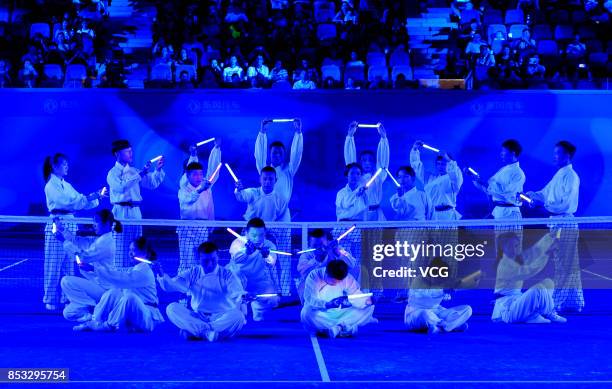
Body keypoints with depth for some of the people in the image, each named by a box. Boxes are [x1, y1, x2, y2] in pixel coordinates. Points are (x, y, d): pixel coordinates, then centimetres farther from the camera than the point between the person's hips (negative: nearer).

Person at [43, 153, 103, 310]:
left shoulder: (67, 185, 16)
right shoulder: (51, 186, -7)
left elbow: (81, 202, 13)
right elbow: (66, 202, -19)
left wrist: (96, 197, -4)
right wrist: (88, 197, -21)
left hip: (70, 224, 7)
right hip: (56, 224, -7)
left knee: (68, 263, 8)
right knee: (54, 263, -3)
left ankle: (66, 296, 15)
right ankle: (50, 299, 2)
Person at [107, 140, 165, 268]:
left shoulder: (134, 171, 15)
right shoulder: (113, 173, -4)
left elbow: (152, 183, 12)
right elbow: (121, 187, -23)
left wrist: (158, 170, -4)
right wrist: (140, 174, -24)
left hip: (136, 213, 6)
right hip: (121, 213, -6)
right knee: (120, 250, -8)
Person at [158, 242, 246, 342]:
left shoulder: (227, 275, 0)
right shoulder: (192, 274, 8)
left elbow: (238, 293, -14)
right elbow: (170, 285, 0)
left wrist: (242, 296, -38)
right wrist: (162, 275, -21)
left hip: (222, 318, -2)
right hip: (197, 317, 2)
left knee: (237, 315, -35)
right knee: (172, 308, -22)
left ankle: (193, 331, -34)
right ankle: (209, 332, -35)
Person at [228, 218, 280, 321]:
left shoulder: (269, 246, -11)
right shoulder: (239, 242, -17)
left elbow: (271, 265, -29)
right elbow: (236, 258, -38)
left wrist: (267, 256, -52)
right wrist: (246, 251, -60)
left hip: (259, 282, 2)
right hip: (239, 281, -2)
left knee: (271, 299, -21)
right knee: (236, 271, -34)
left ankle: (258, 314, 17)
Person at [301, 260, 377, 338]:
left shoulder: (347, 278, -5)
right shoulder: (314, 276, -16)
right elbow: (309, 299, -27)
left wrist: (367, 300, -30)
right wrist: (327, 304, -44)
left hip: (339, 315, 3)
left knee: (369, 307, -14)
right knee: (307, 313, -39)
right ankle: (348, 327, -28)